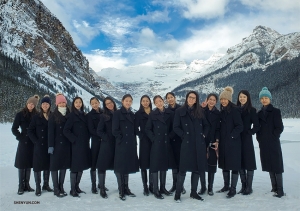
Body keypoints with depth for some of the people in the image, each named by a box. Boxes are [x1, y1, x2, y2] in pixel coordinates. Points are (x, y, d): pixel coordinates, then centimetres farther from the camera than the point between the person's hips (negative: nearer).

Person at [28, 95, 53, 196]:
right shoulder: (36, 117, 0)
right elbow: (30, 131, 1)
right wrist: (36, 141, -8)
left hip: (49, 146, 2)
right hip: (39, 146, -1)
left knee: (48, 165, 11)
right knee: (38, 165, 2)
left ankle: (46, 185, 24)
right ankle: (38, 187, 12)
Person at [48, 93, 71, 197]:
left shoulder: (69, 115, 7)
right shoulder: (53, 116, -2)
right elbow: (50, 131, -7)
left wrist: (72, 142, 3)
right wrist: (50, 145, -13)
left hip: (66, 145, 4)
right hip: (56, 145, -4)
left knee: (64, 165, 10)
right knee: (55, 166, 2)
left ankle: (61, 187, 22)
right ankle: (56, 189, 12)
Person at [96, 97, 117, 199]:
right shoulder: (104, 116, 1)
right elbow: (99, 131, -2)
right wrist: (107, 139, -11)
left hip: (117, 144, 3)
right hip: (107, 144, -3)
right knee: (103, 166, -1)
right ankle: (102, 189, 7)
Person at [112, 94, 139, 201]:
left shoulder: (132, 114, 13)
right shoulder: (117, 113, -4)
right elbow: (115, 130, -11)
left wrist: (134, 141, 6)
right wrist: (122, 139, -10)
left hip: (131, 144, 6)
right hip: (121, 144, -6)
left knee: (128, 166, 11)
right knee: (121, 167, 0)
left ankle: (126, 189, 21)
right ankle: (121, 191, 8)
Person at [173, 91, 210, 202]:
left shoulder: (200, 111, 12)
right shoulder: (180, 111, 2)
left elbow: (206, 125, 18)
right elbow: (176, 127, -1)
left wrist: (204, 135, 4)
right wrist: (184, 135, -9)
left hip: (199, 144, 4)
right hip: (187, 143, -4)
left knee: (197, 168, 9)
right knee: (183, 169, -5)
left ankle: (193, 192, 22)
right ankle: (177, 194, 5)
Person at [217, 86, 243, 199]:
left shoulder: (234, 110, -11)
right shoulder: (222, 111, 11)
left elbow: (240, 126, -15)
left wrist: (231, 135, -16)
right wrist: (219, 139, 8)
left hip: (233, 142, -7)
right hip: (223, 142, 8)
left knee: (234, 165, 1)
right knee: (224, 164, 14)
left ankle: (233, 189, 10)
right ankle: (226, 186, 28)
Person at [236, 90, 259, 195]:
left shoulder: (251, 110, -2)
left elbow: (256, 125, -4)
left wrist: (249, 133, -8)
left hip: (247, 140, -4)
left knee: (249, 162, 1)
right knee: (240, 163, 9)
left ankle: (249, 187, 11)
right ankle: (243, 186, 20)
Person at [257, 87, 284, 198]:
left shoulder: (275, 111, -3)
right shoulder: (260, 113, 12)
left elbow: (279, 127, -6)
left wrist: (272, 137, -10)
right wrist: (259, 138, 3)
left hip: (273, 143, -5)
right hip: (264, 143, 5)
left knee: (276, 165, -3)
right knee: (269, 165, 10)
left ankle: (280, 190, 3)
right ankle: (274, 187, 19)